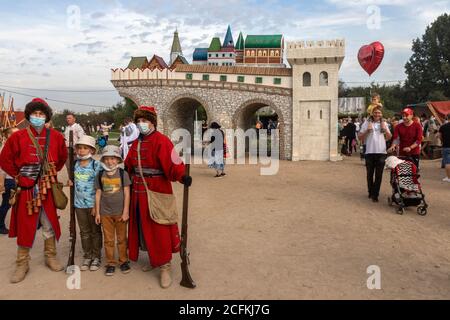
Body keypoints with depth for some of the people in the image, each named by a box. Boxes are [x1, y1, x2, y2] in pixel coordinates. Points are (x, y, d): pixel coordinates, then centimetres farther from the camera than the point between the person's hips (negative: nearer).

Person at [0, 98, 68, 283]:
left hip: (48, 188, 2)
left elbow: (62, 157, 16)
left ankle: (50, 257, 28)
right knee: (25, 226, 5)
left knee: (50, 224, 12)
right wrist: (18, 176, -2)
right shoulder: (18, 137, -6)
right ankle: (22, 264, 18)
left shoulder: (55, 136, 0)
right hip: (26, 188, -2)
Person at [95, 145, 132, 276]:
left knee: (122, 238, 10)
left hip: (120, 212, -1)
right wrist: (97, 212, 4)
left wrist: (125, 212, -8)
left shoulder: (123, 173, -5)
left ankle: (123, 261, 23)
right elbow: (98, 194, 5)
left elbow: (126, 194, -5)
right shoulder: (100, 175, 1)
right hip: (105, 213, 2)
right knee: (108, 239, 9)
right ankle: (111, 263, 20)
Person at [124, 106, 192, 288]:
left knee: (159, 230, -1)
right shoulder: (136, 143, 12)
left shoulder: (161, 141, -13)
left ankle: (164, 267, 12)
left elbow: (172, 163, -26)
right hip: (139, 193, 7)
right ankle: (152, 259, 35)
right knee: (143, 228, 16)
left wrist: (182, 176, -41)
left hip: (157, 193, -7)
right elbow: (128, 165, 16)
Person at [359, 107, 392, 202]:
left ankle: (375, 194, 3)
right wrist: (367, 130, -14)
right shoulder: (367, 123, 3)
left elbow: (389, 137, 11)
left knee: (379, 175, -1)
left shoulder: (384, 123, 11)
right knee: (370, 174, 9)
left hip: (381, 152, 1)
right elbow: (360, 137, 2)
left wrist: (385, 130, -6)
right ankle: (370, 192, 25)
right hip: (369, 152, -1)